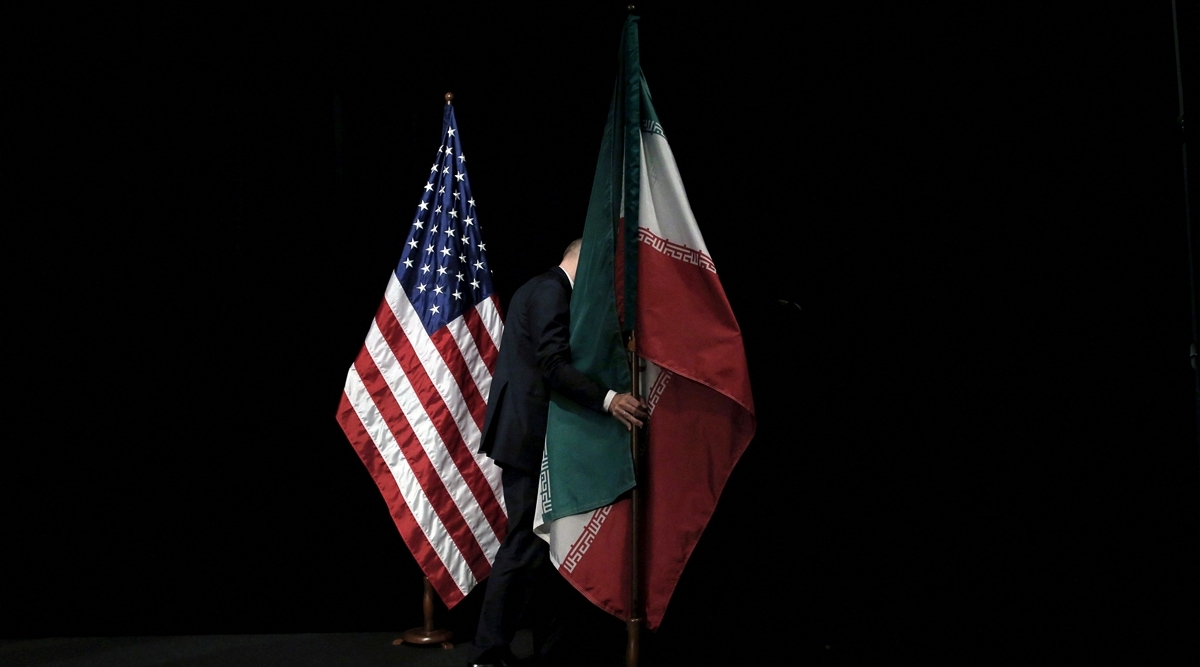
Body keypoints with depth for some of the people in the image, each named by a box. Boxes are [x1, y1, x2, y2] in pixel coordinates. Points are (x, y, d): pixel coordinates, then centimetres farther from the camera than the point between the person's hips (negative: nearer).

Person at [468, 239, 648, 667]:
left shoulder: (541, 289, 20)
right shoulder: (551, 291, -12)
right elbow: (553, 364, -23)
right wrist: (606, 399, -32)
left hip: (527, 432, 11)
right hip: (530, 436, -11)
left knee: (541, 541, 13)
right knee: (527, 545, -7)